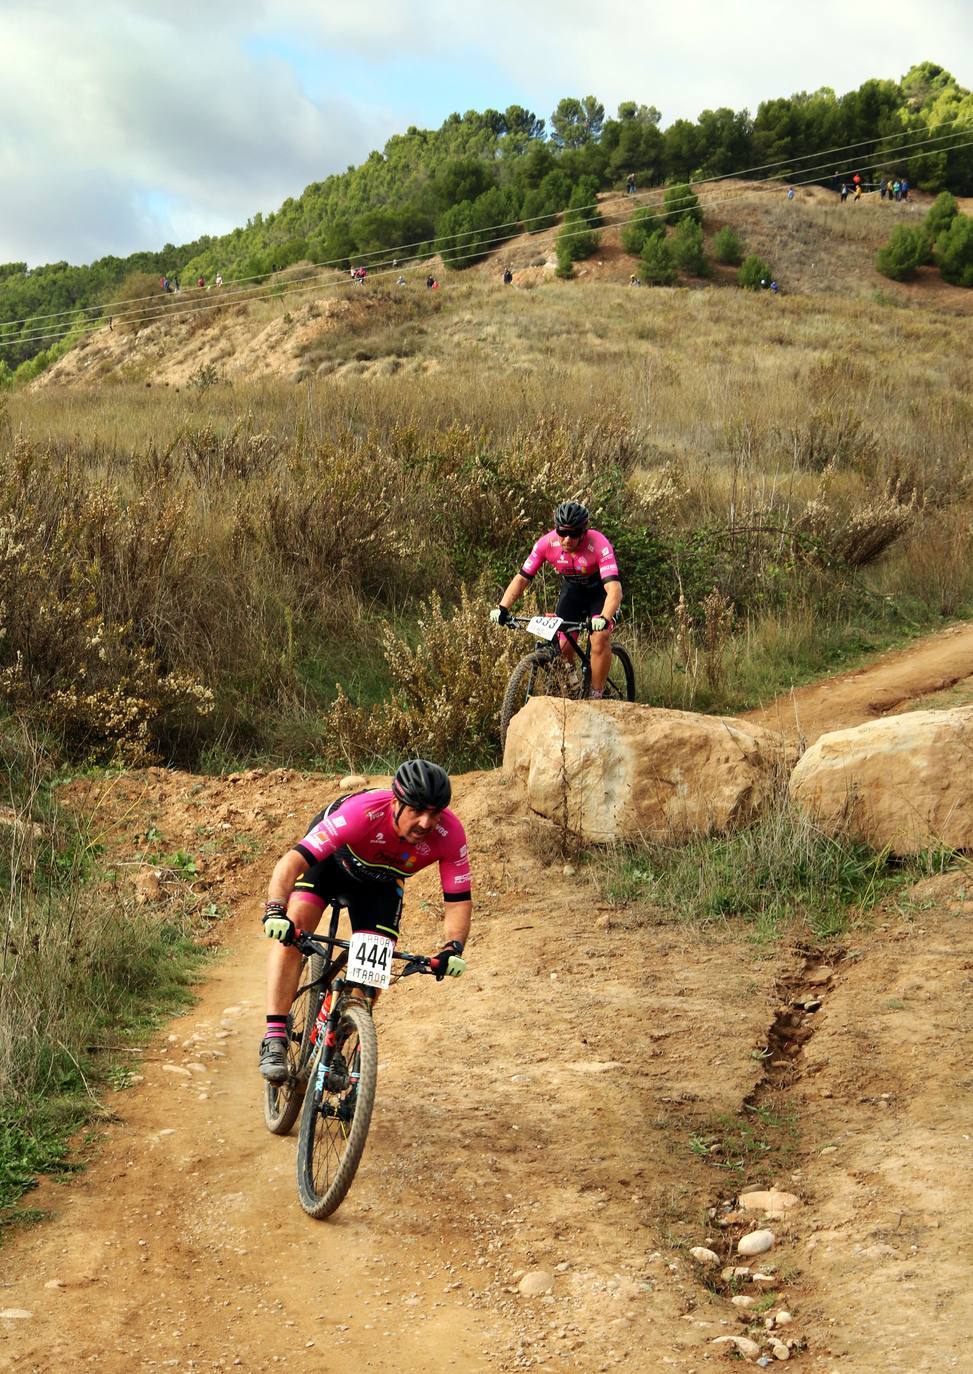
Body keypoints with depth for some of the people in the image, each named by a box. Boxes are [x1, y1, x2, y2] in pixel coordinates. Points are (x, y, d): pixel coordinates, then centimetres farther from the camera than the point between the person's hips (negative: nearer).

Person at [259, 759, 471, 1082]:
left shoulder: (450, 832, -33)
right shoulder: (364, 812, -42)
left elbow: (459, 901, -24)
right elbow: (293, 860, -46)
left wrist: (453, 947, -43)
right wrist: (274, 910, -62)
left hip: (379, 880, 3)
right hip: (329, 861, -3)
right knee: (292, 926, -27)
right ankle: (274, 1040, -27)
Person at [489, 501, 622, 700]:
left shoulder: (599, 546, -35)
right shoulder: (547, 543, -25)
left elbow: (614, 589, -44)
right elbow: (522, 578, -20)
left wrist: (604, 619, -61)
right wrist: (502, 608, -35)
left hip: (600, 591, -3)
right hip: (571, 590, 3)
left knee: (600, 640, -23)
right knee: (562, 646, -9)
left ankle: (596, 697, -9)